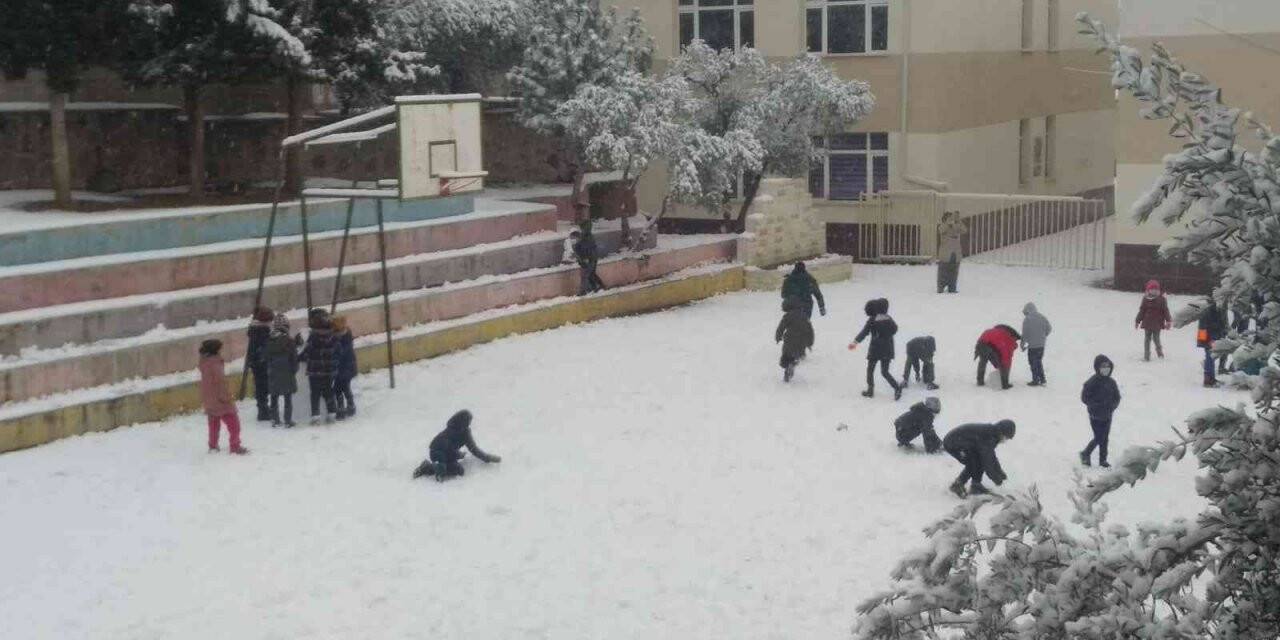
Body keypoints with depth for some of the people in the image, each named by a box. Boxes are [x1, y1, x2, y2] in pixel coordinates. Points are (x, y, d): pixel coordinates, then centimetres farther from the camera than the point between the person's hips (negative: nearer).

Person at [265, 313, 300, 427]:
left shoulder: (269, 341, -1)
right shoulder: (289, 341, -14)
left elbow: (267, 358, 6)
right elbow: (294, 358, -9)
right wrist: (294, 371, 4)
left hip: (273, 374, 4)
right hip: (287, 374, -4)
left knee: (274, 397, 14)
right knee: (288, 398, 3)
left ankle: (275, 419, 18)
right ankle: (288, 420, 2)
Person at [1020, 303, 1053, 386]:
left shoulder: (1027, 319, -14)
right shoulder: (1042, 317, 4)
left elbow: (1025, 333, -13)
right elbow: (1049, 328, 9)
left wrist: (1023, 344, -1)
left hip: (1032, 345, -6)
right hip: (1041, 344, 6)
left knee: (1033, 363, 5)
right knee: (1039, 362, 19)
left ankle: (1035, 380, 7)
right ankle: (1042, 379, 20)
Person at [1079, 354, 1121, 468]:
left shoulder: (1111, 382, 3)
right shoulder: (1092, 382, -14)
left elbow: (1117, 397, 12)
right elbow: (1084, 397, -13)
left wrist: (1113, 405, -7)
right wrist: (1097, 406, -19)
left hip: (1107, 415, 5)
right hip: (1095, 416, -5)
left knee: (1105, 438, 10)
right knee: (1098, 438, -4)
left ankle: (1103, 460, 22)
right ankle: (1085, 454, 18)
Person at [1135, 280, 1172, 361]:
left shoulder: (1161, 299, -1)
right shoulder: (1145, 299, 3)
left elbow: (1165, 311, 1)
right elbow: (1141, 311, 8)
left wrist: (1168, 321, -3)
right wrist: (1137, 321, 8)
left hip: (1157, 323, -2)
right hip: (1147, 323, 2)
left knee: (1156, 338, 0)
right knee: (1147, 339, 5)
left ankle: (1160, 352, 24)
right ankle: (1146, 356, 11)